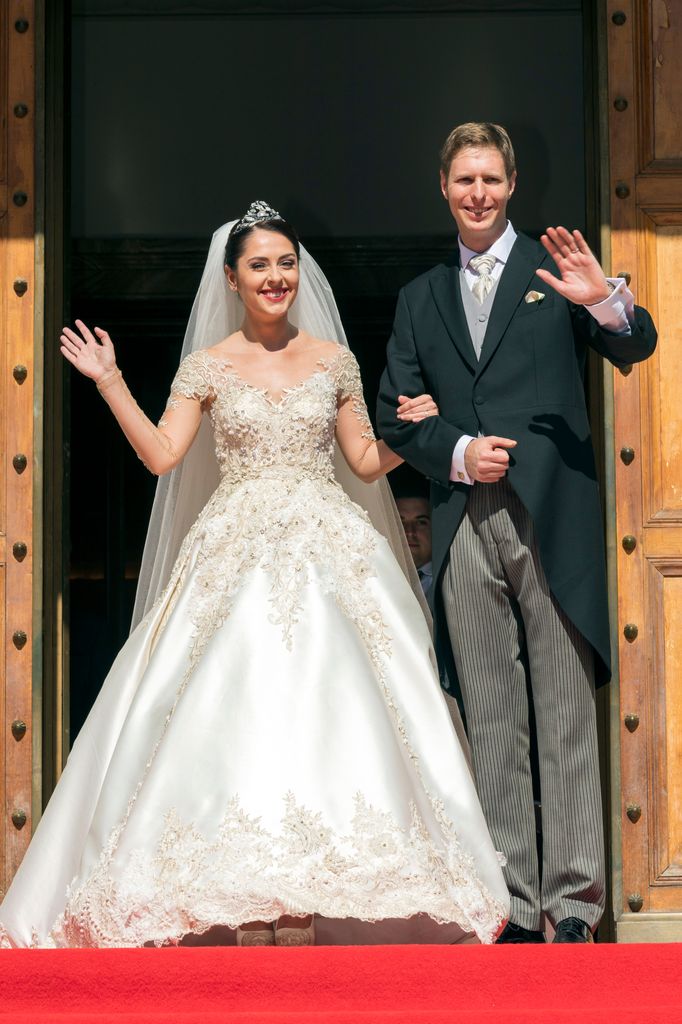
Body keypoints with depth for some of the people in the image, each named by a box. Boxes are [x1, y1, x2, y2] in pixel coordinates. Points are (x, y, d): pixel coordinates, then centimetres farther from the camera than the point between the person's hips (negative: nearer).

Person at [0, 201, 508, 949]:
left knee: (329, 707, -8)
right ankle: (241, 905, -3)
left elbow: (365, 462, 13)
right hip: (237, 556, -1)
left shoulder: (334, 359, 11)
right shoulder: (207, 366, 7)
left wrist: (413, 430, -3)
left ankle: (320, 895, -1)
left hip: (327, 553, 1)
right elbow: (161, 454, -2)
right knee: (232, 708, -9)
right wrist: (109, 382, -6)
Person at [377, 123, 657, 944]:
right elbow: (393, 414, 15)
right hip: (465, 527, 3)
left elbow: (635, 350, -4)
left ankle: (574, 905, 1)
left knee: (568, 720, -3)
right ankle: (513, 906, 11)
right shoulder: (420, 298, 18)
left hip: (553, 520, -3)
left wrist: (609, 303, -25)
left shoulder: (554, 270, 8)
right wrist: (457, 452, -3)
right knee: (491, 724, 5)